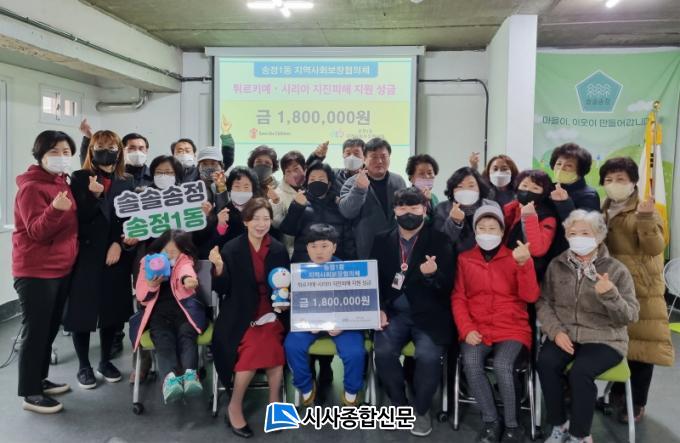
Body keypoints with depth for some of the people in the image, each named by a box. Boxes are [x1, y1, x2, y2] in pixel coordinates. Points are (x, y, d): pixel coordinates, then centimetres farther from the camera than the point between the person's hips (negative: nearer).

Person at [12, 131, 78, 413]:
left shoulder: (63, 184, 11)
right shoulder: (31, 187, -14)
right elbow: (37, 232, -19)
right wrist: (55, 209, -36)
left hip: (61, 269, 9)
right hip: (36, 272, -9)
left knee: (51, 329, 16)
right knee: (35, 331, -2)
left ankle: (40, 380, 29)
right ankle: (30, 394, 7)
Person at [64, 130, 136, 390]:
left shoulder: (127, 183, 9)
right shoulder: (79, 179, 0)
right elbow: (76, 217, -9)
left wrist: (118, 244, -9)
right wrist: (93, 196, -22)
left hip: (117, 256, 3)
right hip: (86, 254, -3)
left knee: (113, 309, 8)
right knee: (82, 310, 3)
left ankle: (105, 361, 25)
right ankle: (84, 365, 18)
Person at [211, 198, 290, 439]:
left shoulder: (279, 249, 5)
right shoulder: (231, 249, -1)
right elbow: (222, 289, -3)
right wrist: (219, 269, -20)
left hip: (270, 312, 2)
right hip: (241, 316, -2)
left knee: (270, 345, -28)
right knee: (256, 347, -28)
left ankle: (274, 404, -7)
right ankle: (235, 406, -6)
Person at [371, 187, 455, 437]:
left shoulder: (439, 241, 1)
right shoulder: (382, 241, 10)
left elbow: (448, 286, -4)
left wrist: (432, 275, -26)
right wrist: (379, 309, -4)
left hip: (428, 314, -2)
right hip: (394, 313, 2)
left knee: (428, 356, -27)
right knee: (383, 351, -24)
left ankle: (421, 410, 3)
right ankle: (400, 405, 5)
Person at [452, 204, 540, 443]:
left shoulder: (515, 257, 6)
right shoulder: (464, 259, 9)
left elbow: (530, 296, -4)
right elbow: (458, 298, 5)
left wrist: (524, 264, -18)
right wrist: (466, 329, -9)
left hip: (511, 328, -1)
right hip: (476, 328, 1)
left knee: (502, 366, -28)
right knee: (471, 363, -28)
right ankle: (490, 420, -6)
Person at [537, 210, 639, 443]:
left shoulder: (616, 269, -3)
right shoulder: (557, 265, 6)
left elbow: (631, 316, -7)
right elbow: (543, 301, 4)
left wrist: (610, 295, -26)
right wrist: (555, 331, -12)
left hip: (604, 339, -2)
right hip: (564, 334, 3)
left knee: (580, 371, -31)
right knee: (545, 362, -27)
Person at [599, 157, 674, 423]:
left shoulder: (644, 211, -8)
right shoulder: (602, 211, 9)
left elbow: (655, 248, -20)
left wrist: (645, 219, -32)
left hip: (641, 289, -5)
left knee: (640, 343, 0)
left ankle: (637, 403, 12)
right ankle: (618, 391, 30)